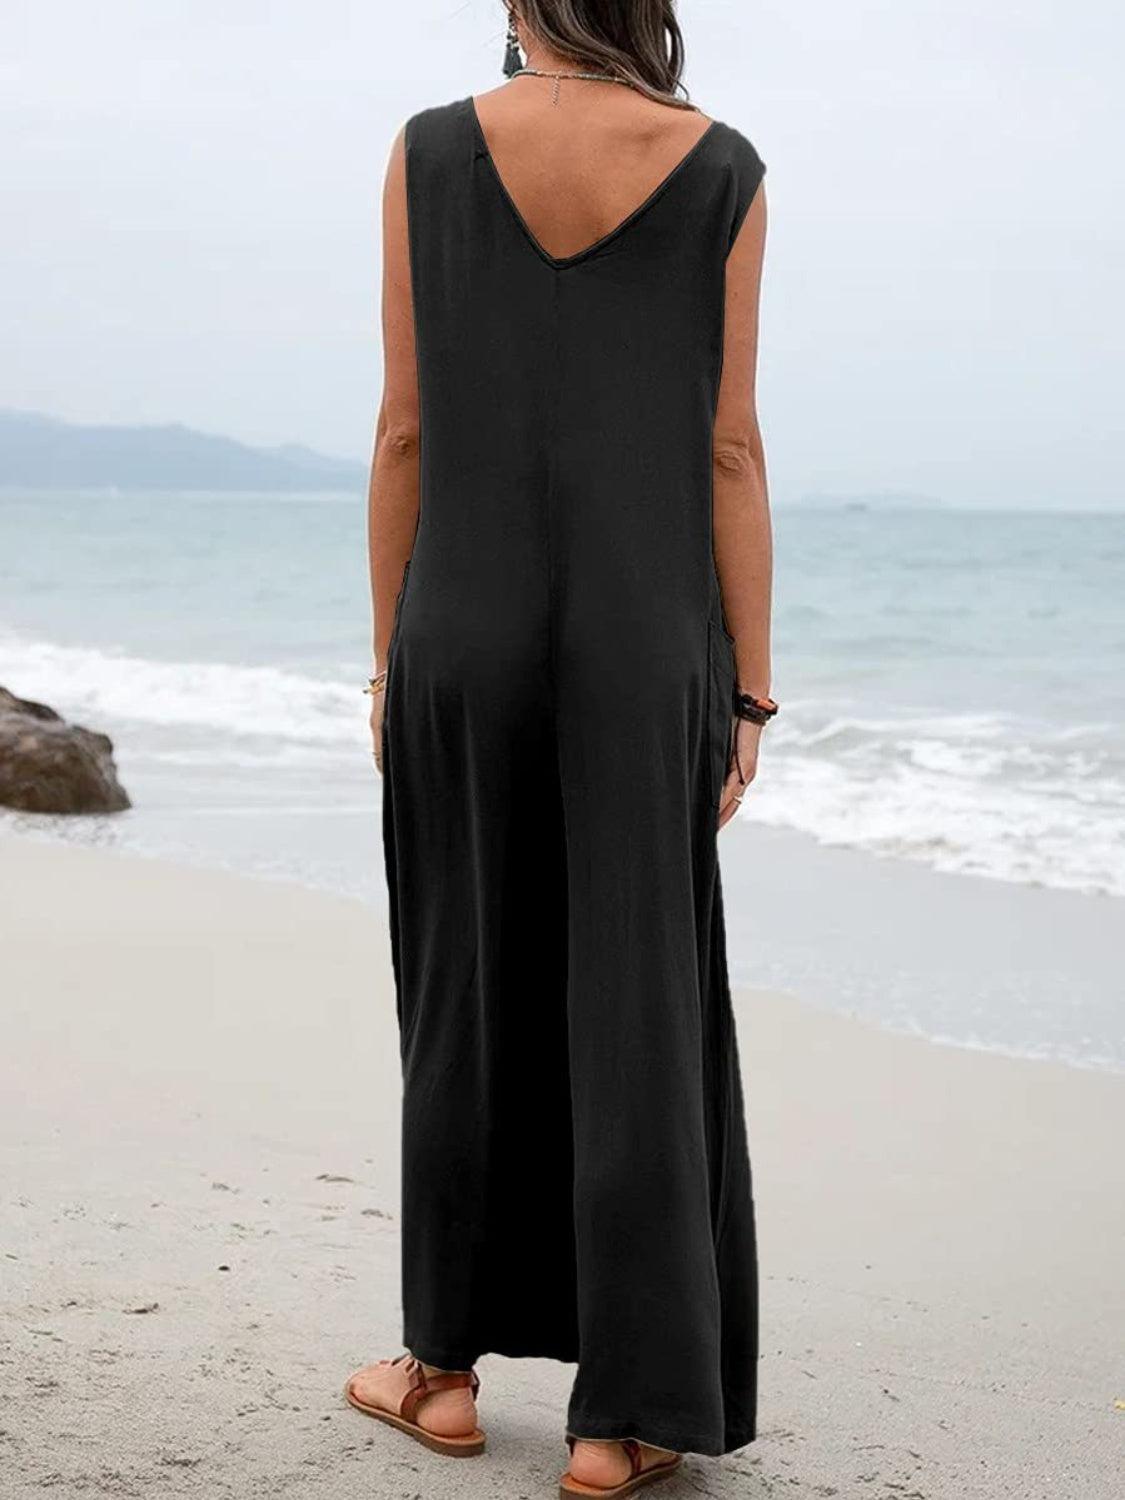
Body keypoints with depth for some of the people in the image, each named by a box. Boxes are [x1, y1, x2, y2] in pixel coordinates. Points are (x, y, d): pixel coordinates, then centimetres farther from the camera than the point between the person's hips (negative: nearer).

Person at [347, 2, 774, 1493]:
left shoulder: (430, 152, -1)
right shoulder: (724, 171, -1)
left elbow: (407, 430, -1)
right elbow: (731, 450, -3)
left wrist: (391, 658, 7)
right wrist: (749, 692, 2)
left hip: (465, 637, 1)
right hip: (644, 644, 0)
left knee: (465, 999, 12)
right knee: (638, 1012, 4)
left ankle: (448, 1366, 23)